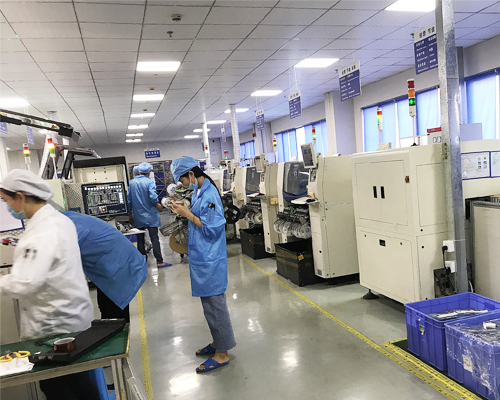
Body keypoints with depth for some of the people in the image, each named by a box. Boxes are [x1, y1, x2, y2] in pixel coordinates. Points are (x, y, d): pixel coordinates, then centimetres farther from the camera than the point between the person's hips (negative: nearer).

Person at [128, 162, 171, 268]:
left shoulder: (131, 183, 2)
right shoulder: (149, 182, -11)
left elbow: (129, 200, 7)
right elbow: (153, 197, -23)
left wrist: (131, 213, 18)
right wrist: (157, 205, -4)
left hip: (137, 217, 4)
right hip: (150, 216, -4)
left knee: (140, 239, 12)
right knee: (154, 238, -1)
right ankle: (159, 261, 0)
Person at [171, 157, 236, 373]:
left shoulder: (209, 195, -21)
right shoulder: (198, 191, 8)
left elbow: (212, 228, -22)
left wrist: (188, 214, -18)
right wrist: (184, 209, 2)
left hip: (209, 260, -10)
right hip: (201, 258, 10)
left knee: (214, 303, 1)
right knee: (209, 302, 20)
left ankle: (222, 354, 15)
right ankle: (218, 342, 36)